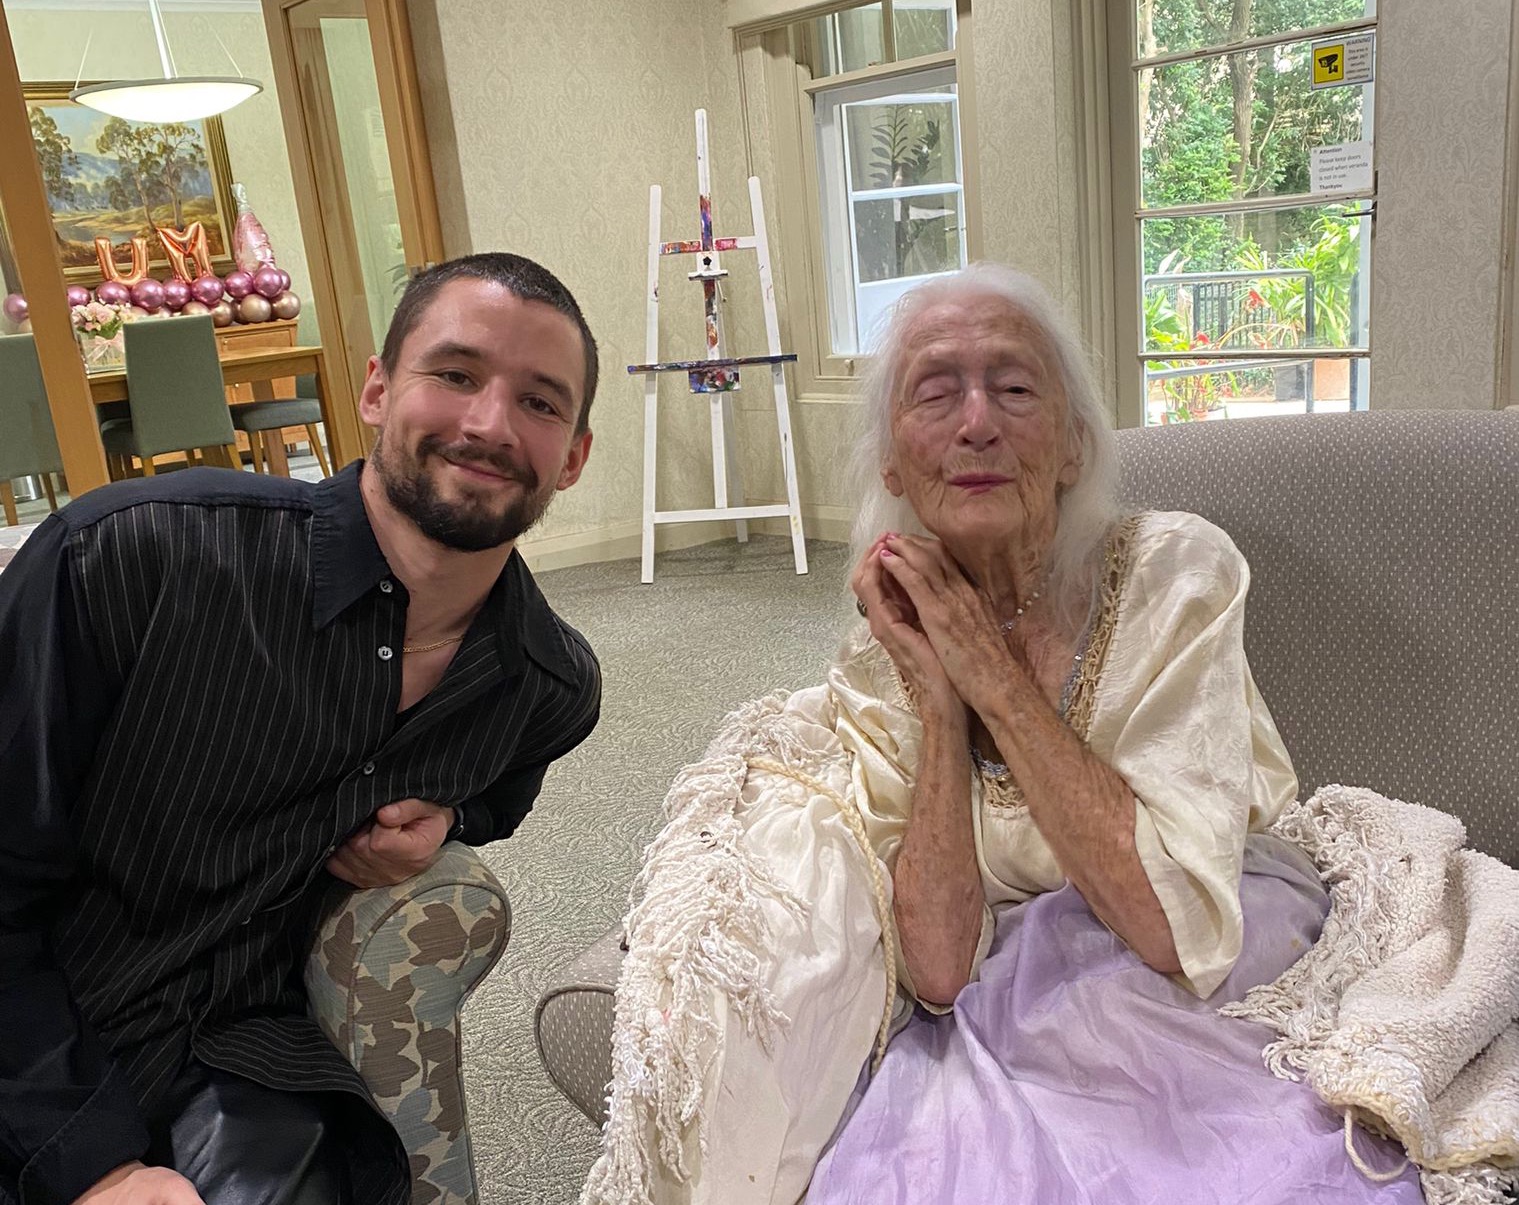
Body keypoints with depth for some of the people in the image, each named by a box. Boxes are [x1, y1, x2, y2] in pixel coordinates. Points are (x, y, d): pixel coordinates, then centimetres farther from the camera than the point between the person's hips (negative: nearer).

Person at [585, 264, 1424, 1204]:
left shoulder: (1176, 573, -15)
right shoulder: (882, 661, -5)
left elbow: (1176, 927, -23)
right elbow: (942, 969, -13)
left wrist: (994, 675, -22)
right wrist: (938, 698, -20)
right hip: (1009, 1014, 2)